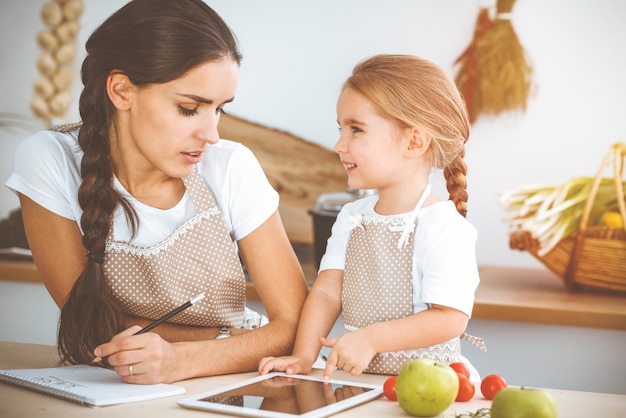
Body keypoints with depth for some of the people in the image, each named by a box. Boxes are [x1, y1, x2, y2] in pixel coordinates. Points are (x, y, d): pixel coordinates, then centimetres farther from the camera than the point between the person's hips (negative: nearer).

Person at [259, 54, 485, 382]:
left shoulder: (444, 228, -12)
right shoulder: (351, 218, 10)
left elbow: (450, 319, -16)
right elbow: (327, 292, 3)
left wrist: (371, 338, -20)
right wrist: (304, 356, -10)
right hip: (356, 380, 4)